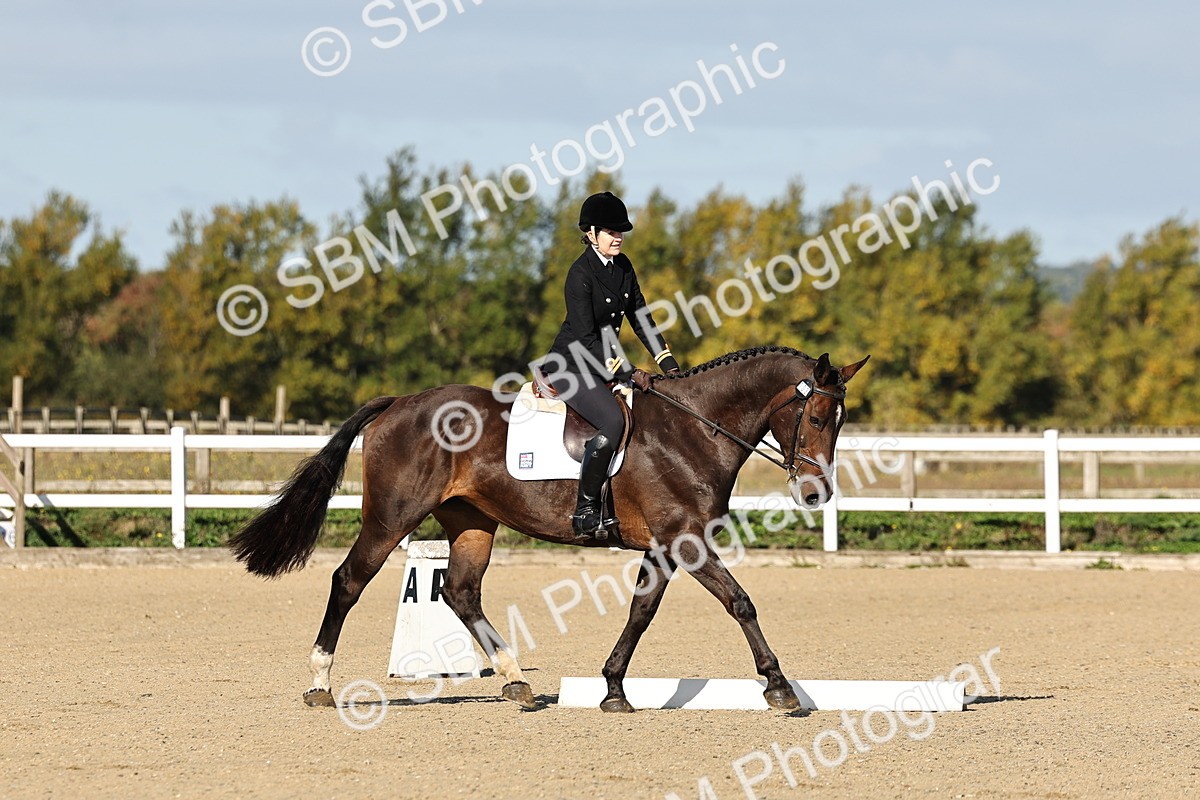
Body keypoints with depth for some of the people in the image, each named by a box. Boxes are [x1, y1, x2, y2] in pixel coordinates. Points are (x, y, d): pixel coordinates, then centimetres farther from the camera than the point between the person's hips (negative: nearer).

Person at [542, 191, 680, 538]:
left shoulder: (622, 266, 7)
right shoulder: (581, 274, -18)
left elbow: (641, 319, 14)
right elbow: (586, 338, -22)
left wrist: (669, 365, 5)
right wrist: (628, 373, -26)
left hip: (604, 364, 9)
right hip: (570, 365, -9)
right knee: (613, 422, -29)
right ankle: (585, 512, -26)